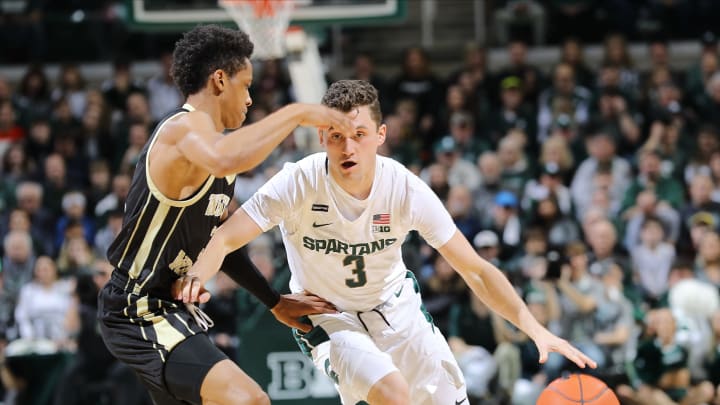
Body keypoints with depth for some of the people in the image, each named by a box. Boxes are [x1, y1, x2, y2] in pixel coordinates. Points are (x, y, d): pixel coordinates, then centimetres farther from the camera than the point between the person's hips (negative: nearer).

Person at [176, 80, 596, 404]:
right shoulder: (299, 183, -27)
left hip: (395, 306, 3)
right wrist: (197, 275, -50)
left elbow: (476, 270, -17)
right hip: (327, 317, -3)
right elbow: (224, 240, -26)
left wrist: (535, 328, -28)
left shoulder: (407, 189, -22)